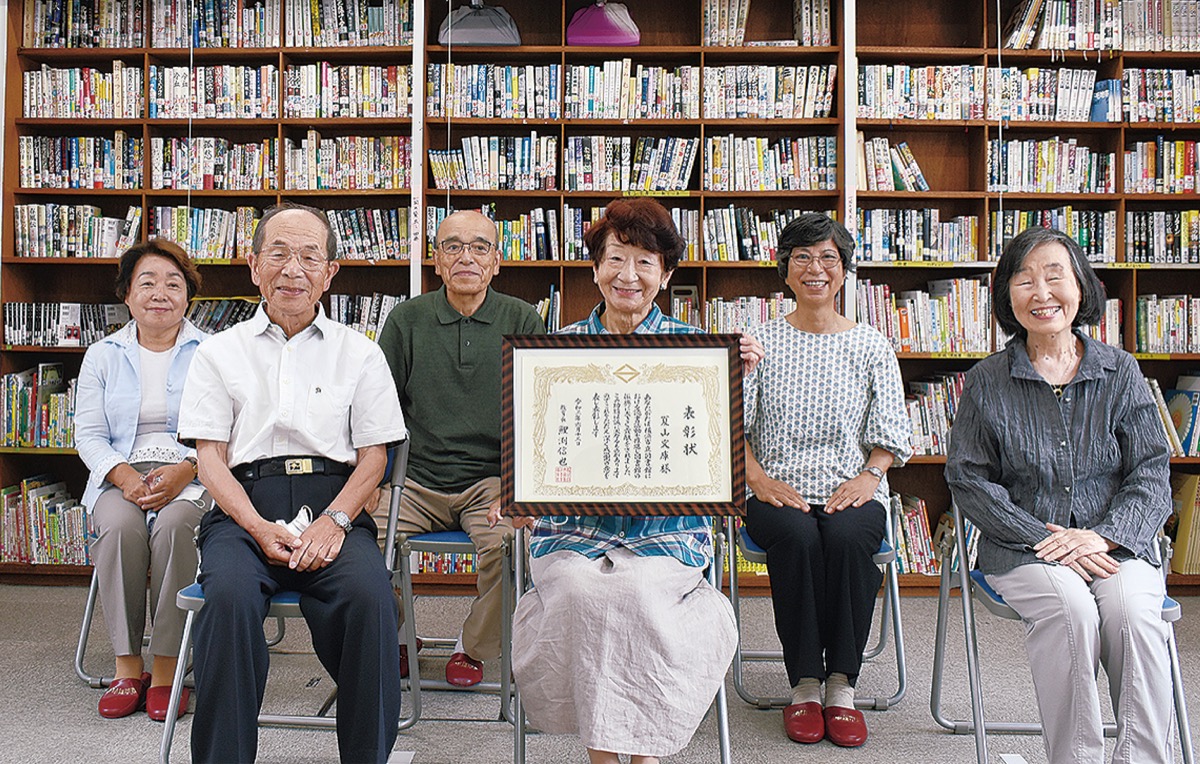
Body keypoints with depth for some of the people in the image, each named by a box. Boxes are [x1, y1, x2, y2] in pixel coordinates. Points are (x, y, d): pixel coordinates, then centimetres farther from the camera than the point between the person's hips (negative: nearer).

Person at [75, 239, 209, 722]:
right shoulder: (102, 357, 15)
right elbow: (88, 434, 7)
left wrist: (184, 472, -19)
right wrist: (125, 476, -13)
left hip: (192, 477, -2)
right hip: (121, 476, 2)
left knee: (172, 526, -33)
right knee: (120, 527, -31)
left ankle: (166, 668, -23)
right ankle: (127, 666, -20)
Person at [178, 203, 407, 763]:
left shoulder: (359, 353, 14)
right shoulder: (221, 352, 15)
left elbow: (374, 456, 8)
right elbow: (210, 457, 7)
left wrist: (333, 521, -12)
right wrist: (260, 529, -11)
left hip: (334, 505, 0)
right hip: (245, 506, 1)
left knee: (370, 594, -30)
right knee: (229, 594, -31)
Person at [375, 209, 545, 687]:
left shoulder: (522, 321, 6)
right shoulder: (407, 319, 7)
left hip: (491, 480, -1)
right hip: (416, 481, 2)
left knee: (508, 544, -30)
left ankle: (475, 647, 3)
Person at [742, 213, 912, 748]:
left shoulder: (871, 347, 10)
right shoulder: (760, 342, 9)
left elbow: (891, 434, 8)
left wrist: (869, 476, -12)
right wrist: (758, 478, -13)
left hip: (852, 492, 1)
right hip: (778, 493, 0)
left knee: (847, 536, -32)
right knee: (797, 536, -32)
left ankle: (842, 684, -16)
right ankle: (804, 684, -16)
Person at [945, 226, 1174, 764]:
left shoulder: (1121, 372, 8)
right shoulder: (987, 382, 3)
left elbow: (1152, 474, 5)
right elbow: (969, 479, -1)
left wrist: (1103, 535, -14)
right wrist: (1044, 538, -13)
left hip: (1115, 544, 2)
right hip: (1022, 548, -1)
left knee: (1131, 608, -29)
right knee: (1068, 604, -31)